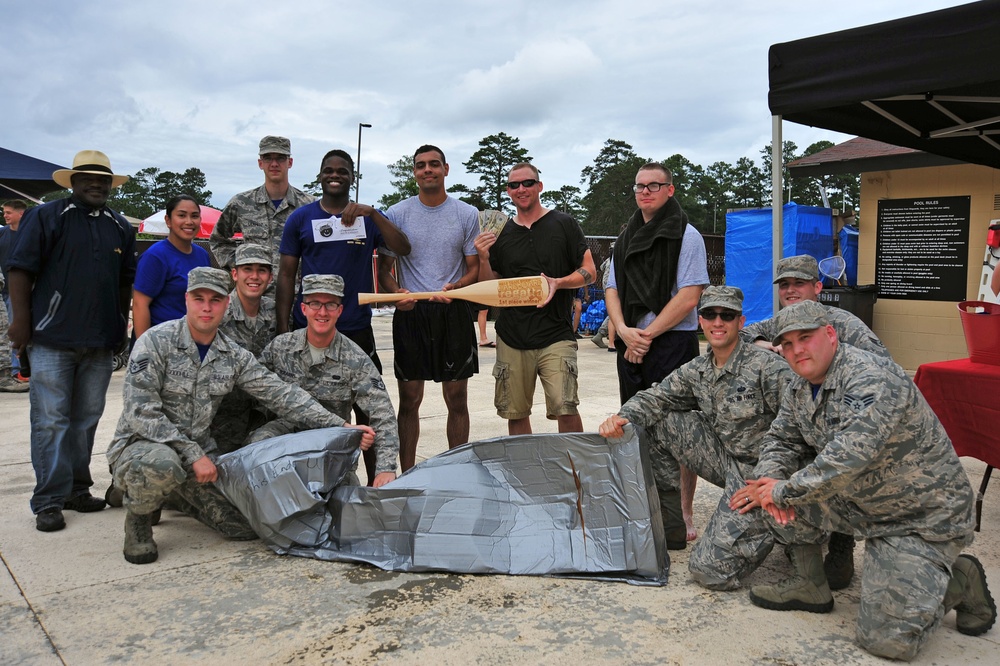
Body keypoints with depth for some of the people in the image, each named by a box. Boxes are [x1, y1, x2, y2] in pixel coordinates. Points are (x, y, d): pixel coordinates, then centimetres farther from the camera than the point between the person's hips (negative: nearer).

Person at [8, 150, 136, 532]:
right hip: (53, 339, -4)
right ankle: (49, 501, 3)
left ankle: (77, 489, 21)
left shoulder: (121, 228, 16)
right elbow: (21, 270, -3)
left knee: (86, 420, 11)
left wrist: (121, 325, 16)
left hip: (101, 343, 5)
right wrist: (21, 321, -10)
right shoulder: (45, 217, 2)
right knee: (50, 421, -3)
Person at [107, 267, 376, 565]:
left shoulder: (233, 356, 2)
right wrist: (191, 454, -24)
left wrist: (341, 426, -10)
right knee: (160, 463, -41)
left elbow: (281, 394, -1)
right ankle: (138, 517, -5)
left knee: (248, 525, -8)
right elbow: (140, 410, -20)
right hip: (140, 445, -5)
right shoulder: (156, 342, -13)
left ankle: (176, 495, 20)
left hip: (198, 453, 5)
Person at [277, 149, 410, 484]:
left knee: (368, 409, 4)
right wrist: (283, 326, -1)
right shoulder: (301, 218, 7)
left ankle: (375, 482, 16)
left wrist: (371, 212, -18)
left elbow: (402, 249, -7)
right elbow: (287, 274, 6)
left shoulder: (368, 217, 8)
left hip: (357, 328, 0)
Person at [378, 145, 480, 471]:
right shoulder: (397, 214, 6)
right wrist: (397, 292, -14)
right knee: (409, 401, 4)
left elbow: (474, 269, 8)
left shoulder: (467, 214, 6)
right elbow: (385, 268, 7)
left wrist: (454, 287, -14)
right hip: (410, 314, 0)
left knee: (457, 401, 4)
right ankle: (407, 478, 15)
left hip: (454, 313, 0)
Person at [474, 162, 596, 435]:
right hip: (511, 338, 3)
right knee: (515, 413, 8)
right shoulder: (500, 234, 11)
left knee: (565, 409, -12)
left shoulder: (564, 225, 4)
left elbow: (589, 272, 2)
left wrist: (558, 283, -15)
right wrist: (484, 259, -6)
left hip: (556, 335, -3)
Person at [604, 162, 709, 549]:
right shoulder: (626, 238, 17)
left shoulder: (686, 235, -2)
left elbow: (690, 296, -10)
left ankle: (682, 517, 4)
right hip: (631, 344, 6)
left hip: (674, 343, -6)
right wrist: (625, 331, -6)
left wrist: (647, 333, -12)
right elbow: (612, 289, 12)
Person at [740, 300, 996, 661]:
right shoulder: (799, 389, 1)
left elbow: (848, 458, -38)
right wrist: (769, 478, -18)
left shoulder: (872, 381, -28)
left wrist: (783, 492, -27)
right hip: (859, 502, 8)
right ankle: (811, 586, 10)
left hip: (922, 517, -8)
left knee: (888, 639, -12)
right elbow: (780, 440, 6)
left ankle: (960, 581, 14)